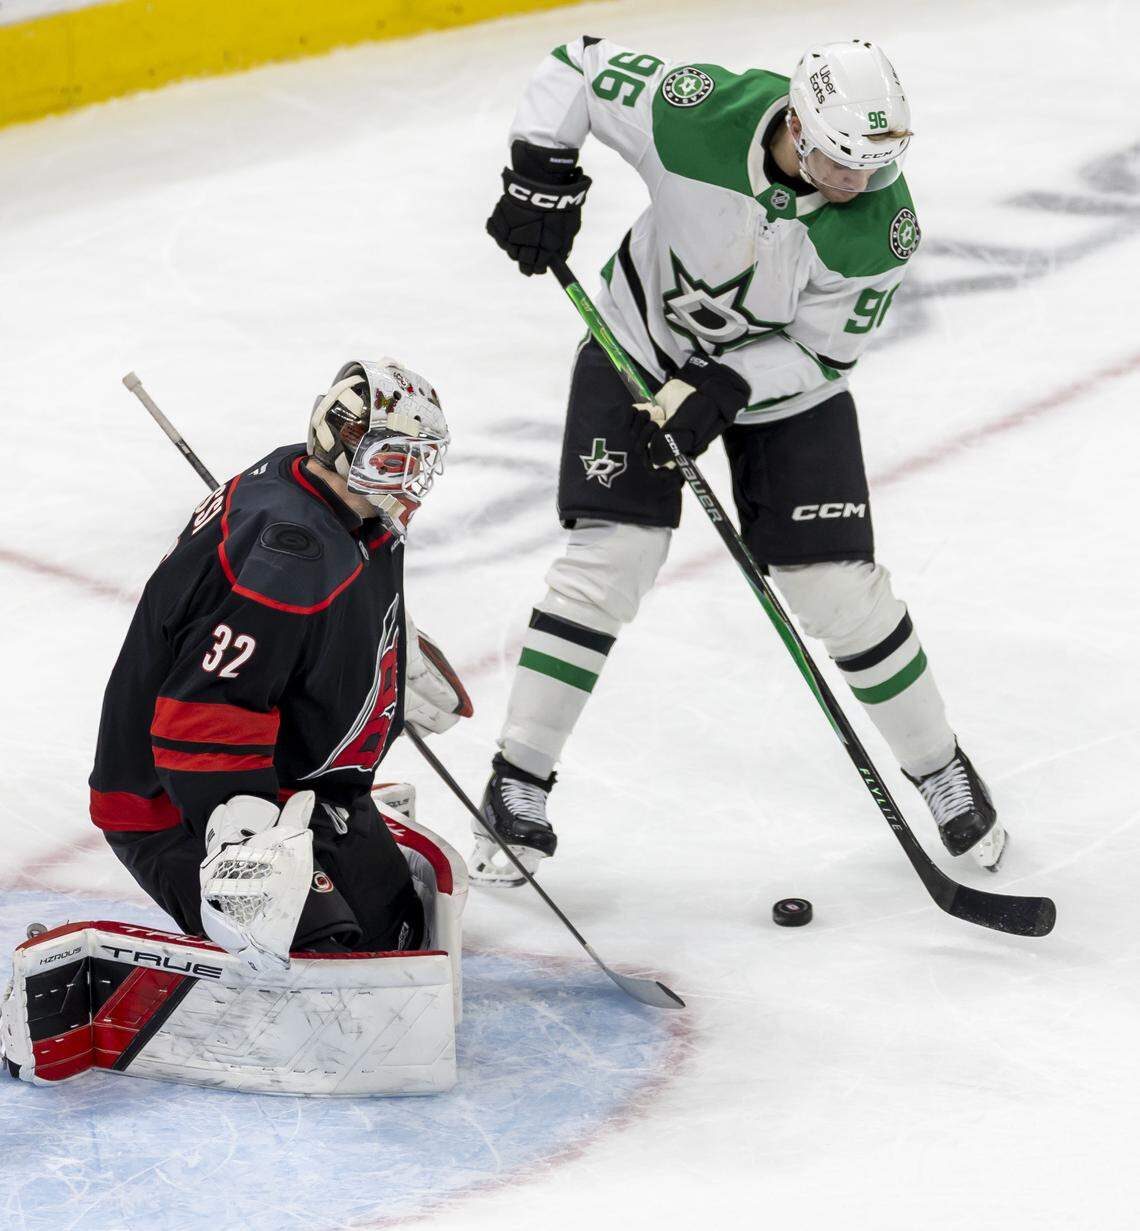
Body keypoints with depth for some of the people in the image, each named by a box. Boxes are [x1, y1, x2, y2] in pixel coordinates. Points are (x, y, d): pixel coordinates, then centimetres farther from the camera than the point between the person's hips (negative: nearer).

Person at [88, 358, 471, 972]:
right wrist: (247, 838, -42)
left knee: (392, 929, 17)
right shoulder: (290, 549, -30)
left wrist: (408, 669, 37)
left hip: (297, 784, 11)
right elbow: (203, 714, -35)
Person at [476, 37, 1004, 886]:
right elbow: (578, 66, -15)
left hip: (784, 376, 1)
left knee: (840, 588, -3)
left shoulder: (883, 230, -28)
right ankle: (517, 787, -1)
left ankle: (940, 770, 18)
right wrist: (542, 175, -23)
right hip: (644, 343, 0)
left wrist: (723, 387, -30)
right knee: (608, 560, -10)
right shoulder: (697, 111, -31)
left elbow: (822, 351, -18)